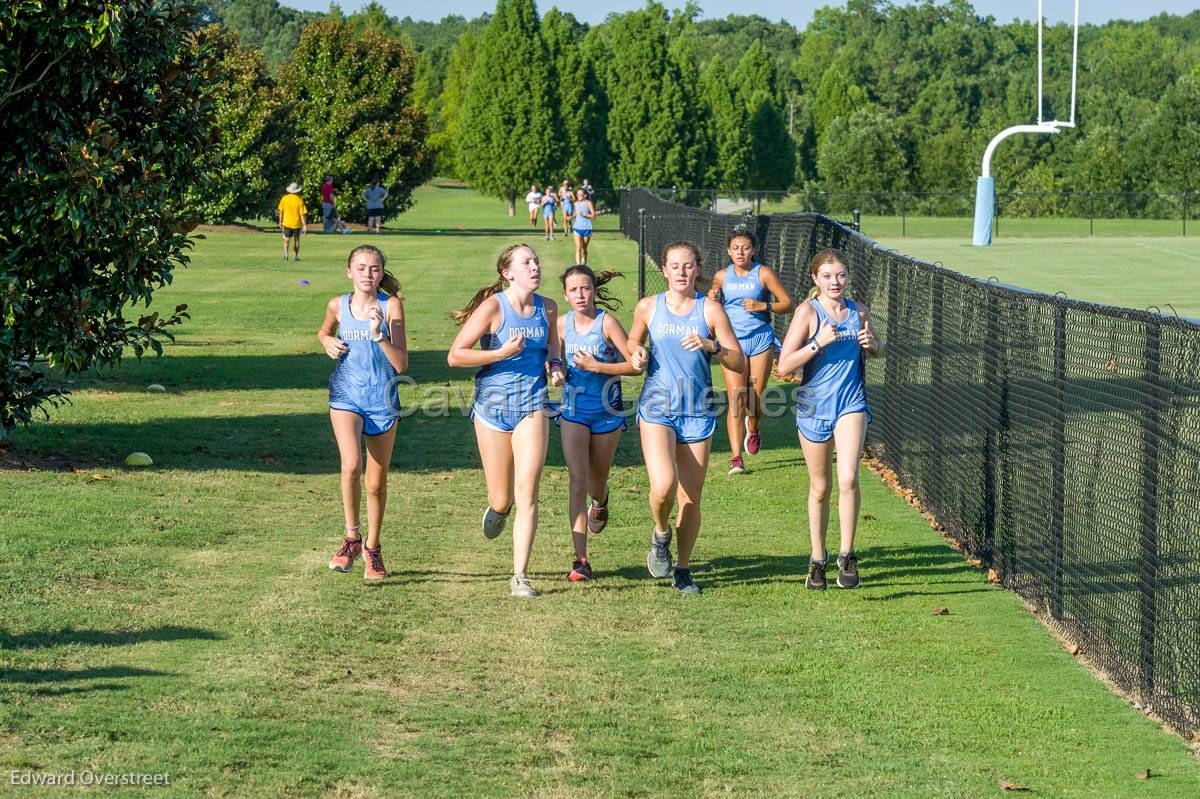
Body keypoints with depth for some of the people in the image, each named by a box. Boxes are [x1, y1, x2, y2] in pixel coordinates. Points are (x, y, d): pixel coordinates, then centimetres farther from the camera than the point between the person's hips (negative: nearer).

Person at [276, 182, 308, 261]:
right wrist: (305, 225, -6)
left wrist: (280, 222, 10)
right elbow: (302, 214, -11)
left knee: (286, 239, 8)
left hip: (287, 223, 1)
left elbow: (281, 211, -1)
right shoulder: (299, 200, -10)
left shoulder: (284, 198, -5)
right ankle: (296, 256, 17)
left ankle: (285, 252, -19)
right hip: (297, 223, -1)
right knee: (296, 240, 14)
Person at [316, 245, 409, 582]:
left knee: (377, 481, 9)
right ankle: (352, 538, -7)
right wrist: (328, 342, 0)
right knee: (351, 465, -24)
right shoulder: (338, 306, -1)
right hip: (346, 395, 0)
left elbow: (401, 364, -13)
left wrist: (378, 335, -27)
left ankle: (373, 548, 30)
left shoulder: (391, 306, -9)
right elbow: (324, 331, 23)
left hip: (382, 399, 0)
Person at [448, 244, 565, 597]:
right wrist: (502, 353, -20)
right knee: (502, 499, 5)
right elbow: (455, 355, -12)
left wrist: (555, 366, 5)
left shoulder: (548, 308, 4)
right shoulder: (493, 307, -10)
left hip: (533, 405, 2)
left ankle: (520, 576, -7)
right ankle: (497, 508, 45)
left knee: (527, 491, -11)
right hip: (492, 405, -2)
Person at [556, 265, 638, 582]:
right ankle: (581, 560, -13)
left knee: (597, 481, 15)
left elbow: (635, 365, -17)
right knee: (577, 481, -12)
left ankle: (600, 504, 55)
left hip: (607, 412, -2)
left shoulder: (607, 322, -14)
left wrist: (596, 366, -22)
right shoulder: (562, 324, -1)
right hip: (574, 410, 2)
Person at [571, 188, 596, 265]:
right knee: (578, 248, -13)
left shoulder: (588, 203, -5)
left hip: (586, 228, -2)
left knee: (584, 249, 12)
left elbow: (593, 216, -10)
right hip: (577, 228, 2)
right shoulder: (576, 204, 9)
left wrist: (584, 214, -21)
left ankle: (584, 263, 32)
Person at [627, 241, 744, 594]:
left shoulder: (710, 310, -1)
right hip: (657, 407, -1)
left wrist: (712, 346, -19)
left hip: (698, 412, 1)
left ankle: (683, 570, 23)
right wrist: (636, 354, -1)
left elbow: (739, 363, -2)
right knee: (663, 486, -22)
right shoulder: (648, 307, 3)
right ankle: (661, 533, 11)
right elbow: (633, 340, 22)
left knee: (691, 498, 5)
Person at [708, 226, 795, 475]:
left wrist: (763, 306, -15)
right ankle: (736, 457, -10)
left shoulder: (763, 273, -2)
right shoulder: (722, 276, 6)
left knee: (756, 398, 4)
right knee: (736, 399, -10)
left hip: (760, 339, -1)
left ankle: (753, 427, 40)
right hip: (732, 341, 1)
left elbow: (788, 303, -2)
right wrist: (711, 297, -6)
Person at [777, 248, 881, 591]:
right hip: (814, 406, -1)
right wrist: (818, 343, -24)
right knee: (820, 488, 10)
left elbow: (876, 350, 21)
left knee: (848, 478, -19)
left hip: (850, 403, 1)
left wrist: (872, 343, -3)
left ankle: (846, 557, -6)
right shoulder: (808, 312, -9)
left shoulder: (858, 311, 2)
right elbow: (784, 366, -13)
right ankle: (817, 560, 27)